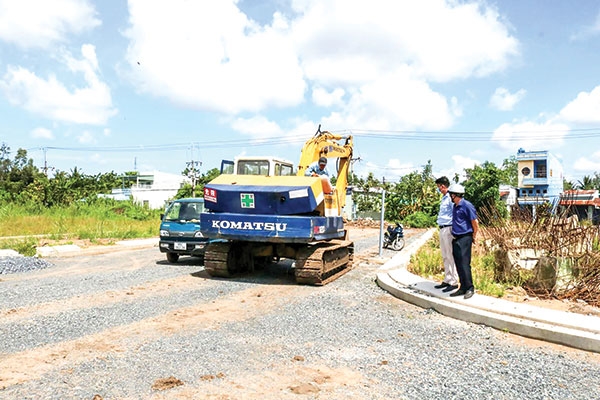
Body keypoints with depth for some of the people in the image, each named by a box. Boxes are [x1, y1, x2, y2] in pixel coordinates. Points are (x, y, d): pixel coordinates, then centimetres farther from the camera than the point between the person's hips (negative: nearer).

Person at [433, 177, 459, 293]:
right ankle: (447, 280, 21)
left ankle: (454, 282, 0)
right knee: (445, 257, 13)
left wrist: (453, 229, -18)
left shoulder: (450, 198, -12)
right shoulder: (443, 198, 17)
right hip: (442, 229, 10)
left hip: (448, 229, -10)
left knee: (451, 256, -5)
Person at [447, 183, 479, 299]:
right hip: (456, 239, 9)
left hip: (464, 238, -9)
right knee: (458, 265, 10)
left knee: (464, 264, -7)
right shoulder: (455, 206, 15)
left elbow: (475, 222, -10)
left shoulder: (467, 205, -12)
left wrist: (474, 236, 1)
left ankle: (470, 288, 2)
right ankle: (463, 288, 17)